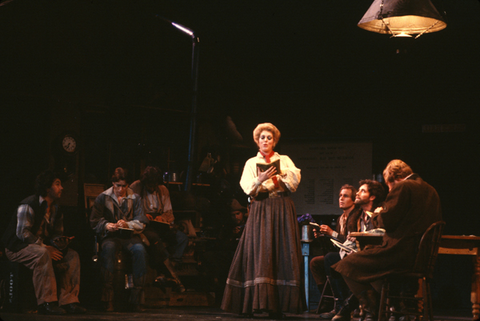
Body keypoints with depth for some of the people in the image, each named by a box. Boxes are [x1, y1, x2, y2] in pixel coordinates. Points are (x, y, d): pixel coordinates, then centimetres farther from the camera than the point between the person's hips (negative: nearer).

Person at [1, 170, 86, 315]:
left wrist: (60, 241, -10)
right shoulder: (29, 205, -15)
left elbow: (56, 233, 16)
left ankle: (68, 301, -17)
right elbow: (22, 233, -22)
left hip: (43, 246, 8)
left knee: (72, 255, -11)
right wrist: (45, 247, -26)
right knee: (42, 254, -39)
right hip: (17, 248, -8)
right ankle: (46, 303, -38)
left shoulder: (55, 209, 12)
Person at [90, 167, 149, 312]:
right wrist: (106, 226, -14)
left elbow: (141, 222, 5)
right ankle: (108, 300, -36)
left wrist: (128, 224, -15)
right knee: (108, 249, -37)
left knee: (140, 250, -33)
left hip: (130, 235, 1)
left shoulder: (135, 198, 14)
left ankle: (136, 299, -29)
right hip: (110, 236, -1)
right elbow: (94, 221, 7)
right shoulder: (102, 198, 12)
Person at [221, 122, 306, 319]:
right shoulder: (251, 163, 13)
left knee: (282, 254, -6)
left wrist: (281, 172, -12)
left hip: (282, 210, 1)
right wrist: (260, 180, -18)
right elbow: (247, 188, 0)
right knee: (257, 253, -9)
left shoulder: (285, 160, 15)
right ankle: (252, 303, -8)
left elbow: (295, 181, 2)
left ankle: (278, 305, -7)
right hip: (260, 209, -1)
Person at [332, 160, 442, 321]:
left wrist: (376, 215, 8)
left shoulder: (402, 187, -10)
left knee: (346, 265, -4)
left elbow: (387, 221, -15)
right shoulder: (430, 190, 16)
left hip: (401, 252, -10)